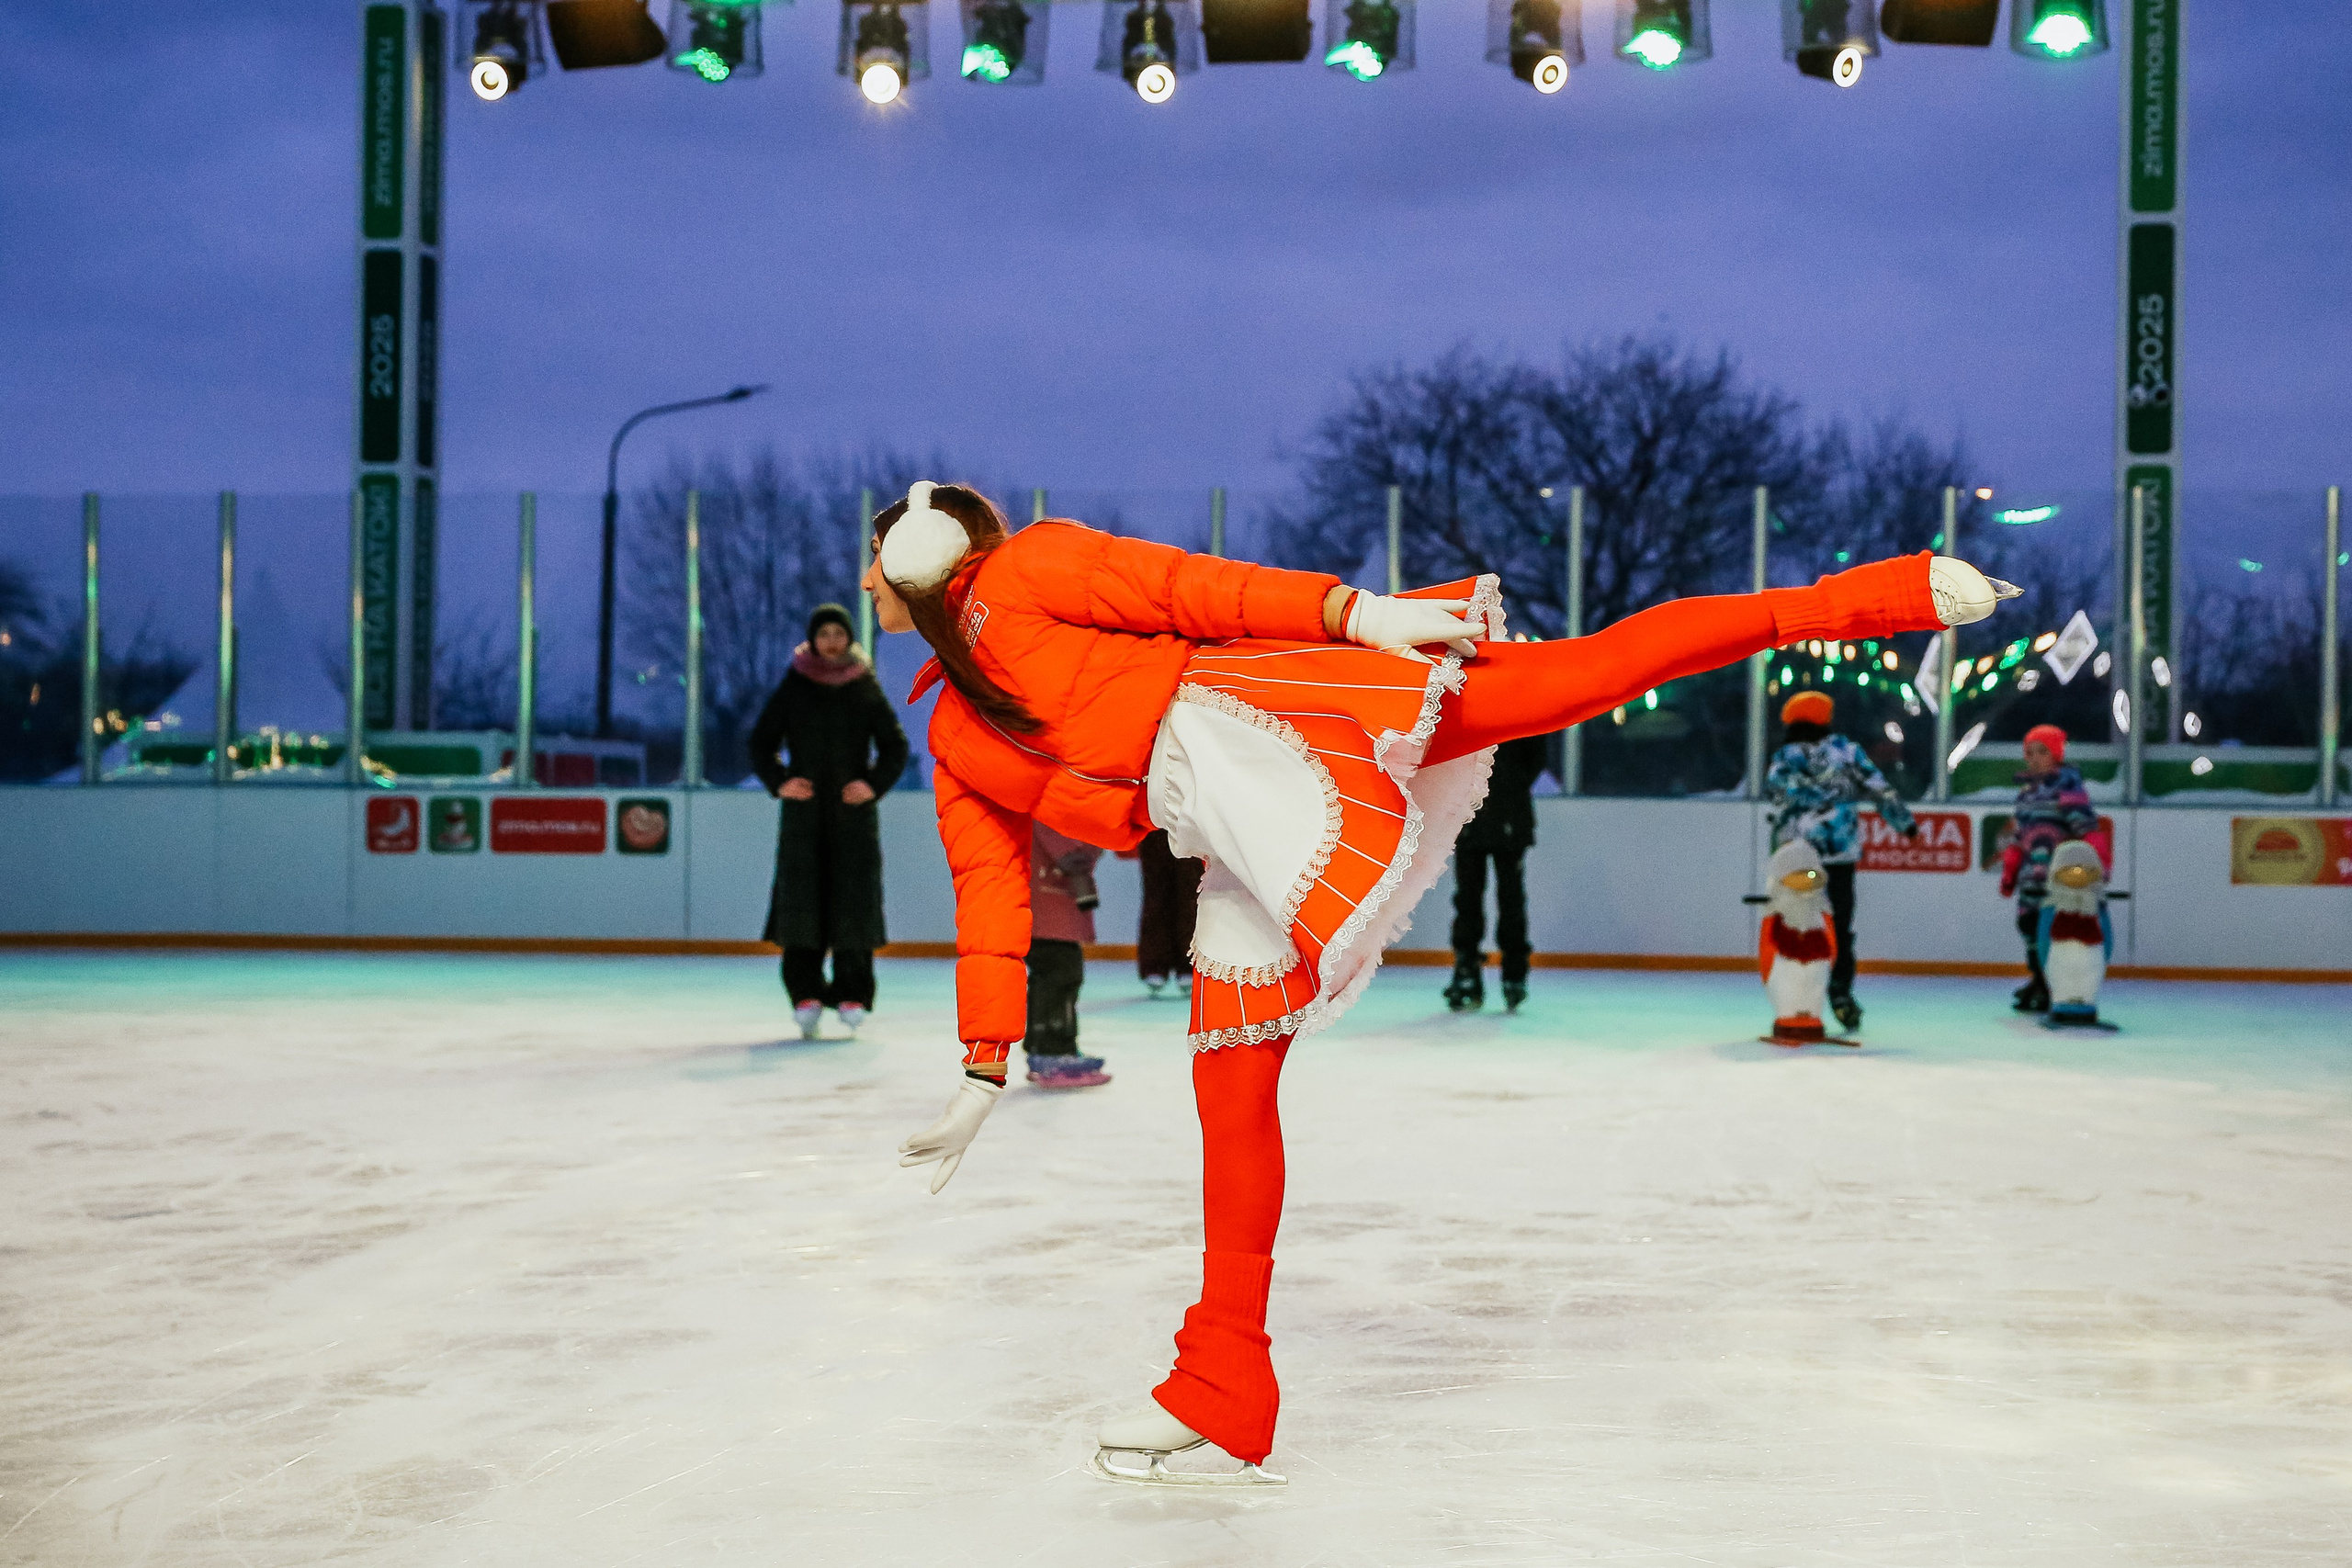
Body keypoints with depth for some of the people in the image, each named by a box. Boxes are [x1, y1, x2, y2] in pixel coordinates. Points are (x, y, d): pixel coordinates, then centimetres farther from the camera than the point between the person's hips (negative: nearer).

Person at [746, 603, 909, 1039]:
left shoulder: (866, 689, 5)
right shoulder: (792, 688, 5)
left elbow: (896, 746, 10)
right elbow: (761, 742, 11)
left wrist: (874, 784, -5)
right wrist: (779, 782, -5)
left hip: (853, 811, 0)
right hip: (804, 810, 0)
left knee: (853, 897, -4)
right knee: (801, 896, -6)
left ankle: (852, 993, 2)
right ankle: (806, 993, -4)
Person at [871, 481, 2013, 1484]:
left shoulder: (1025, 571, 9)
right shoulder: (959, 748, 26)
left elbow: (1188, 589, -1)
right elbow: (992, 899, 23)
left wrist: (1355, 612, -12)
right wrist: (983, 1072, 17)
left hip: (1259, 715, -5)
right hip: (1254, 848, 5)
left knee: (1586, 670, -18)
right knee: (1231, 1090, 3)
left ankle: (1884, 594, -17)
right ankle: (1222, 1389, 9)